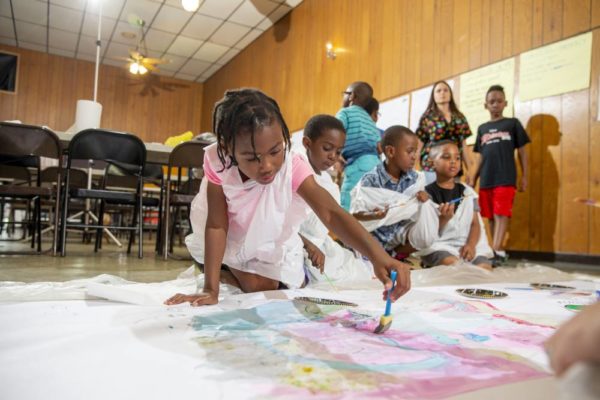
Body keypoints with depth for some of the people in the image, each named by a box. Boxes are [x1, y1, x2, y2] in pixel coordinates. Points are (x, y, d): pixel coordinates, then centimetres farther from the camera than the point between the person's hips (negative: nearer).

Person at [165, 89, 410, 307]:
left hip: (273, 247, 1)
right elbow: (216, 226, -28)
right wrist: (211, 289, -32)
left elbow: (331, 213, -46)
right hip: (231, 243, -1)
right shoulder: (217, 163, -32)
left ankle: (233, 273, 25)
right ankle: (224, 271, 25)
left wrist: (377, 256, -62)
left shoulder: (293, 168, -34)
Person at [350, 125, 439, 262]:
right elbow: (355, 214, -18)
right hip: (377, 235, -4)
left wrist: (423, 197, -17)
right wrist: (373, 216, -39)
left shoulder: (414, 177, -4)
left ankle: (396, 255, 8)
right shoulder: (371, 180, -20)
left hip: (401, 230, 4)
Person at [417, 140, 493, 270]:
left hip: (465, 244, 4)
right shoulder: (427, 193, -2)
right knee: (453, 265, -33)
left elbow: (475, 223, 7)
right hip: (438, 246, -4)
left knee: (485, 267, -21)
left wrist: (471, 244, -11)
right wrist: (443, 219, -24)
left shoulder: (468, 192, 12)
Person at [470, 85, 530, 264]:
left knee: (501, 215, -10)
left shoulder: (512, 123, 6)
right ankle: (499, 250, 14)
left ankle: (496, 251, -14)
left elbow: (521, 151, 6)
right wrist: (473, 180, 12)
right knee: (491, 217, 6)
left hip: (506, 178, -4)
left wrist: (524, 176, 2)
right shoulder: (482, 128, 14)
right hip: (486, 180, 4)